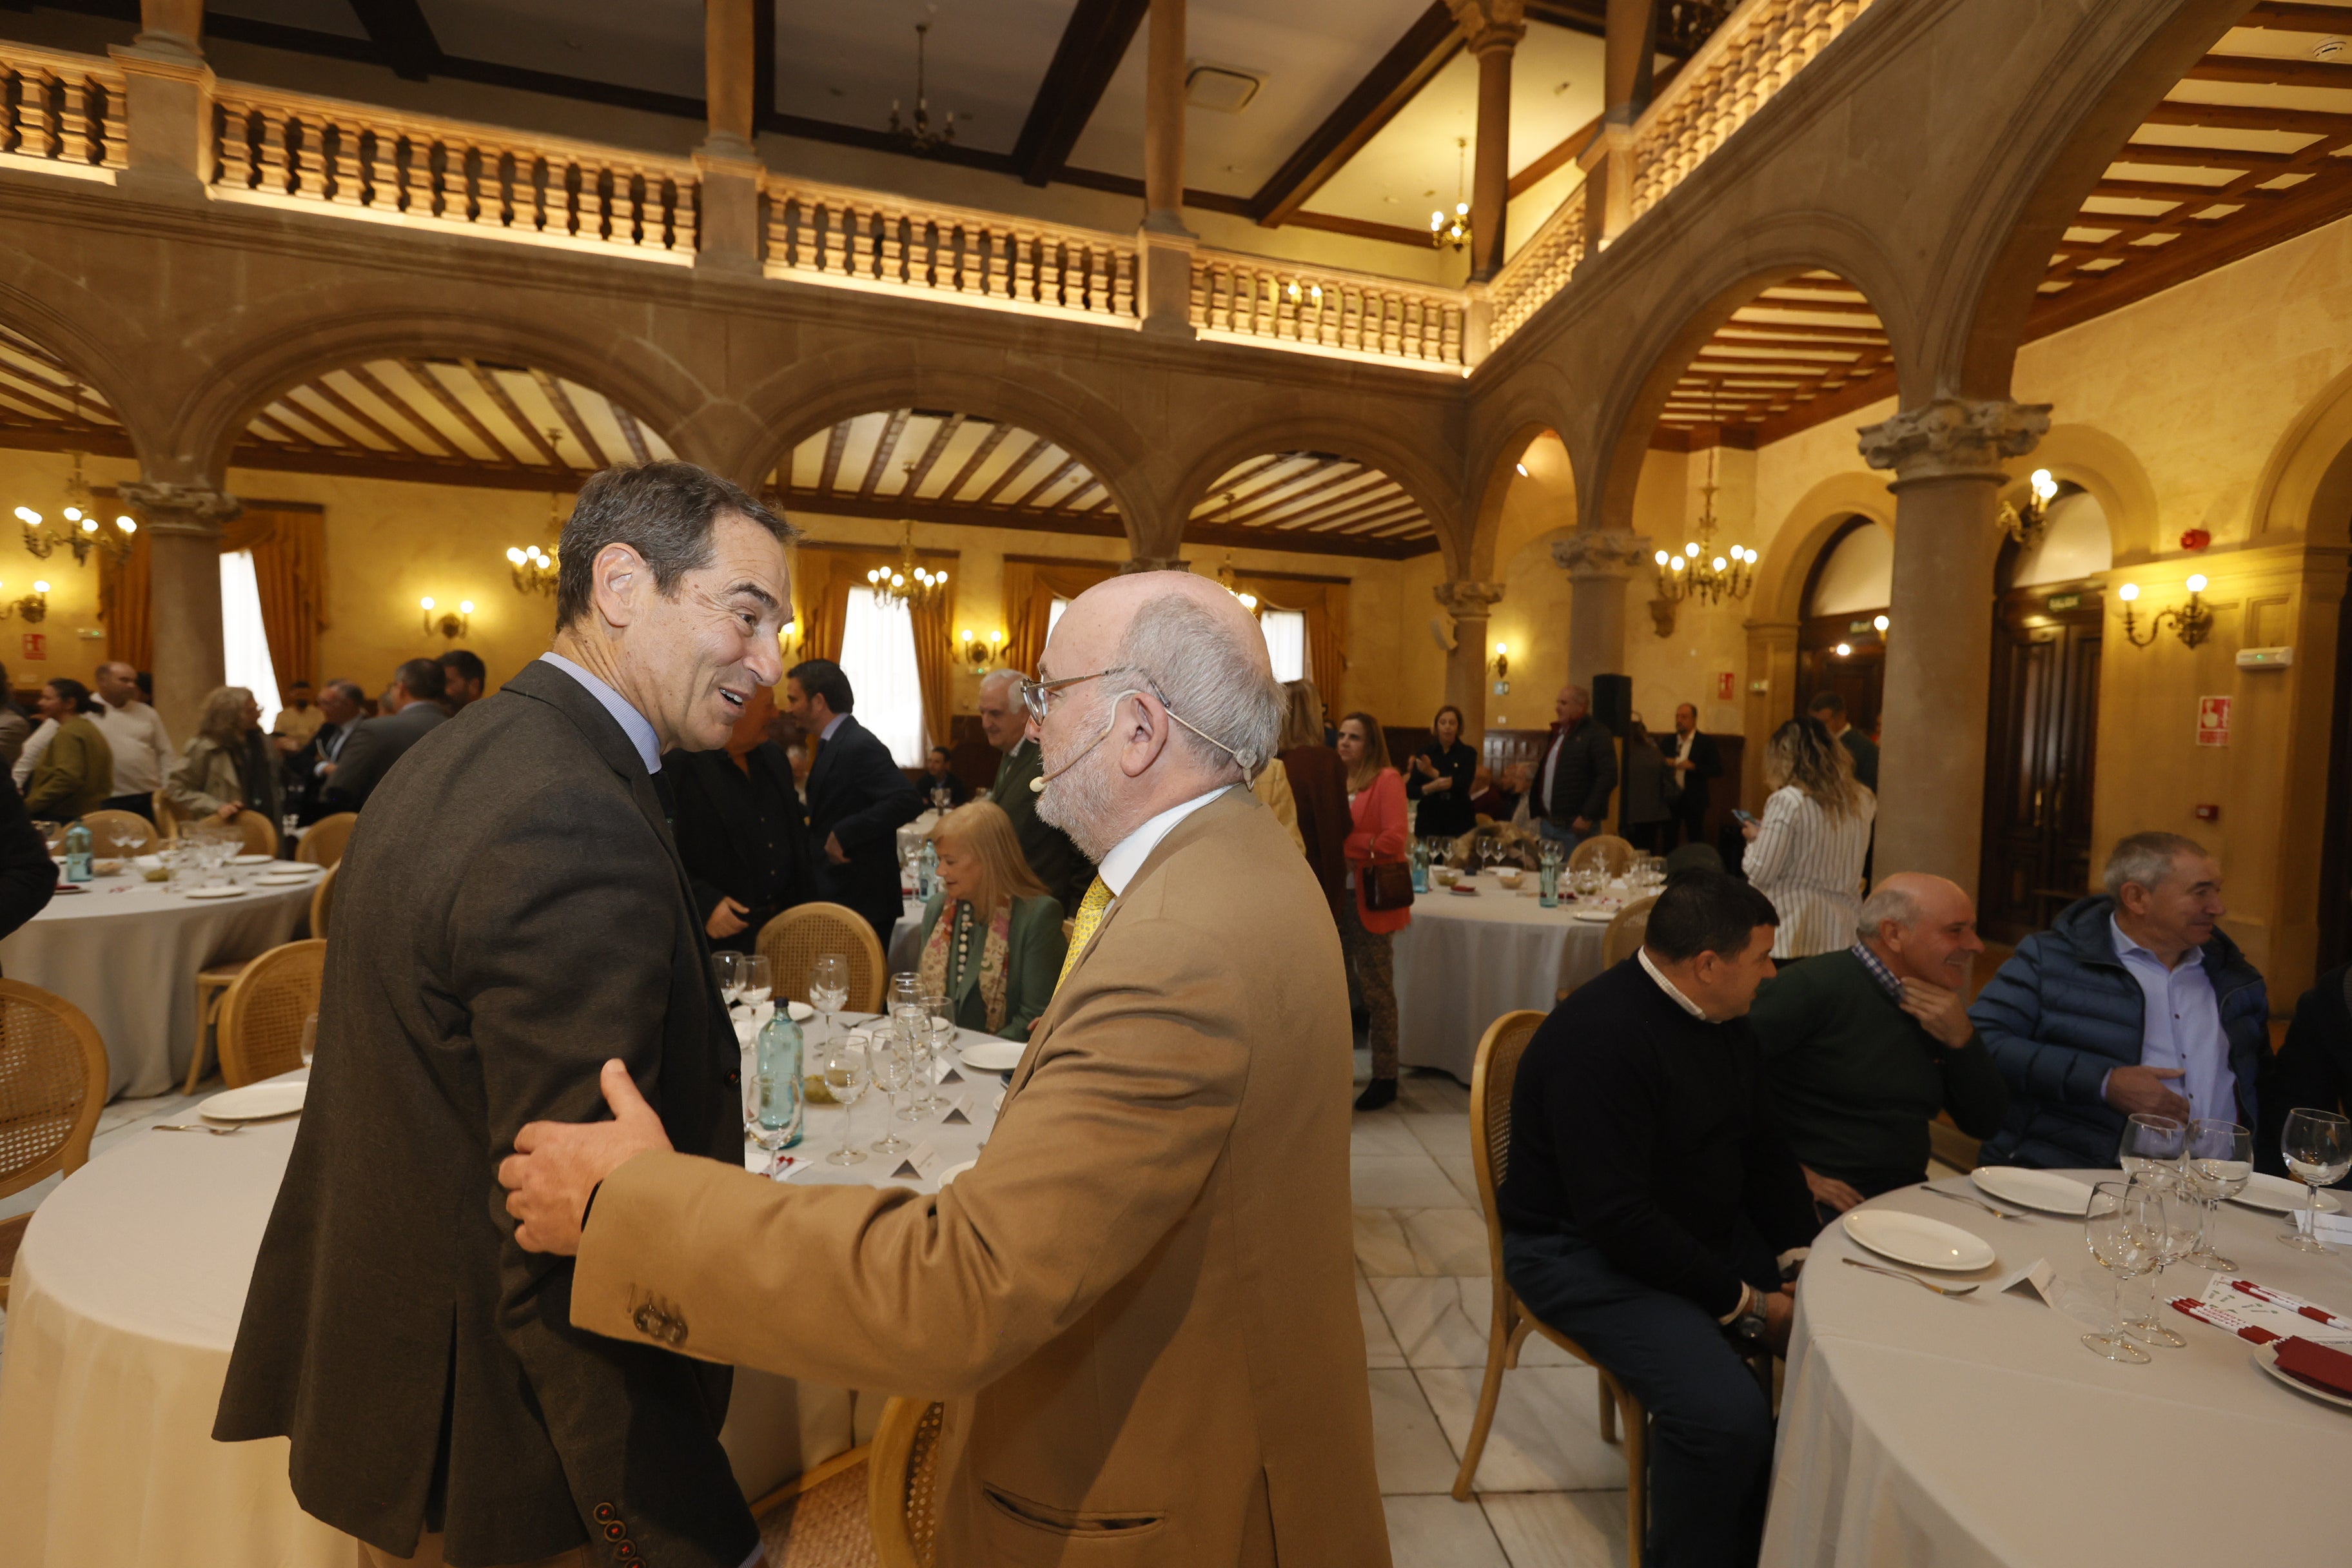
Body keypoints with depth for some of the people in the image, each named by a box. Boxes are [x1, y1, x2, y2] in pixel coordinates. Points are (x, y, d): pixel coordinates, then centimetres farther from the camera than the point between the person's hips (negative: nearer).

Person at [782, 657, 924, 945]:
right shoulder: (833, 744, 12)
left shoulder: (859, 746, -18)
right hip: (837, 899, 9)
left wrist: (842, 835, -25)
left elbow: (909, 801, -29)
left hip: (860, 903, -9)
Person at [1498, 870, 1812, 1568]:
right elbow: (1617, 1219, -28)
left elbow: (1765, 1147, 12)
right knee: (1728, 1412, -26)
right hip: (1584, 1249, -8)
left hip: (1709, 1231, 9)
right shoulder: (1601, 1037, -27)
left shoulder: (1724, 1017, 2)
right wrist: (1743, 1303, -19)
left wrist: (1798, 1255, -1)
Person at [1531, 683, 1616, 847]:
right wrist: (1537, 812, 14)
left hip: (1576, 826, -8)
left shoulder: (1596, 733, -8)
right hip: (1547, 824, 8)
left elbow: (1608, 777, -16)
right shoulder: (1557, 733, 18)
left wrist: (1587, 816, -19)